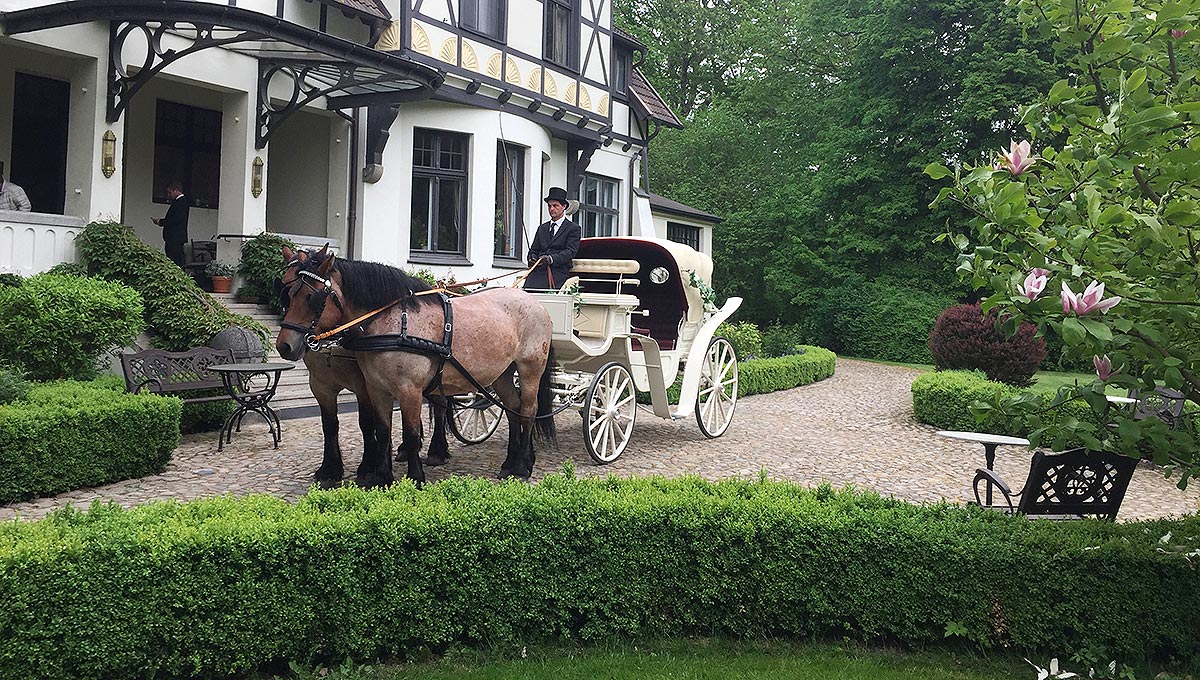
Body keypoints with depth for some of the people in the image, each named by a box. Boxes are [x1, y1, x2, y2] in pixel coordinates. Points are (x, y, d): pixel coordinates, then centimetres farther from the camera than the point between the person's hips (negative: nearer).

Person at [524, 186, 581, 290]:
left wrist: (551, 259, -21)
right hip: (538, 271, 4)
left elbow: (570, 252, -4)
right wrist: (532, 257, 0)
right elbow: (533, 249, 26)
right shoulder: (542, 228, 28)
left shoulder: (573, 228, 9)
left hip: (558, 272, -4)